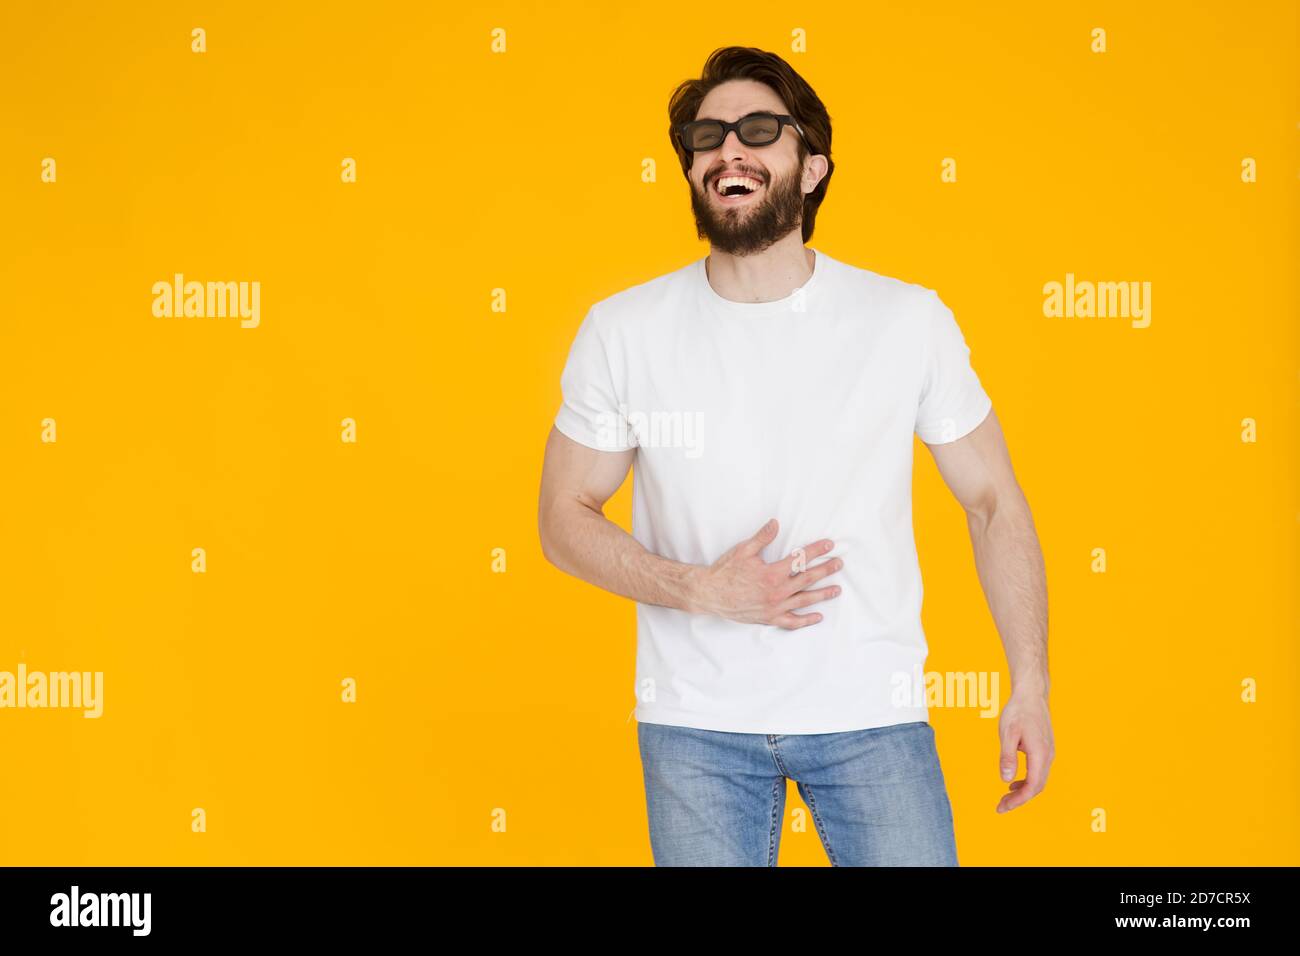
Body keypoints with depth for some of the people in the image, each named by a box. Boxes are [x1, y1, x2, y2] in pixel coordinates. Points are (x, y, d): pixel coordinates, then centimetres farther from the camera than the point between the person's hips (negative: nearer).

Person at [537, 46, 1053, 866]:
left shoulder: (909, 320, -5)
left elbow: (993, 501, 2)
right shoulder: (623, 331, -5)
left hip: (872, 714, 0)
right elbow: (566, 517, 1)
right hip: (696, 720, 1)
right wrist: (704, 591, -15)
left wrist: (1031, 686, -3)